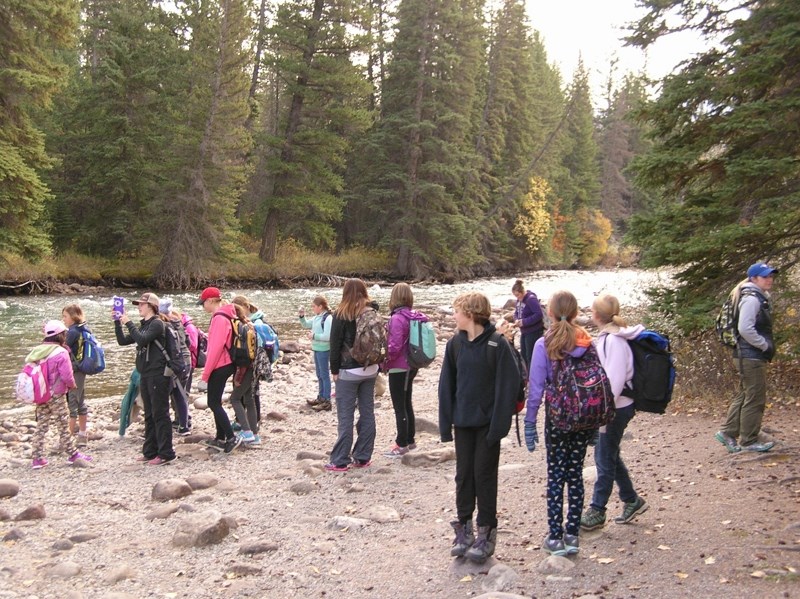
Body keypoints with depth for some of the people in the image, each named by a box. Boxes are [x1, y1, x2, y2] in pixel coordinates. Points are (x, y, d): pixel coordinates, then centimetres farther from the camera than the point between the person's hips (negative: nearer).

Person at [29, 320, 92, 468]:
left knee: (41, 426, 10)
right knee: (63, 425, 6)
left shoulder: (37, 351, 4)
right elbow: (67, 376, -16)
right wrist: (72, 385, 2)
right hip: (56, 395, -6)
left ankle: (38, 458, 12)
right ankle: (73, 454, 18)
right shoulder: (61, 353, -16)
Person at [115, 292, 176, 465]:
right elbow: (123, 341, 15)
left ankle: (166, 453, -3)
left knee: (160, 414, -6)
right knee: (149, 415, 13)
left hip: (157, 375, -9)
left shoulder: (157, 324, -9)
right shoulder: (143, 325, 17)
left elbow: (142, 339, -24)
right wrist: (117, 323, 5)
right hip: (145, 375, 9)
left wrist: (129, 323, -17)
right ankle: (150, 452, 21)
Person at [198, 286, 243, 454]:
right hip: (224, 365, 9)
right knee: (216, 402, 15)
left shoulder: (219, 318, -17)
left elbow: (216, 347, -21)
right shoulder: (223, 316, 11)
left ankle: (231, 438, -3)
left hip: (219, 366, -9)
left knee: (213, 403, -4)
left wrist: (205, 373, -17)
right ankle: (220, 439, 21)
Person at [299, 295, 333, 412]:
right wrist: (302, 316, 5)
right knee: (319, 375, 18)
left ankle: (327, 402, 4)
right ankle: (321, 397, 29)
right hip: (316, 349, 9)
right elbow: (305, 325, 22)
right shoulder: (316, 318, 8)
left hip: (324, 350, -9)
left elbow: (327, 336, -25)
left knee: (325, 375, -2)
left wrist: (313, 336, -18)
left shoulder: (328, 318, -19)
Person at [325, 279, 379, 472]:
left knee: (346, 416, -2)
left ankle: (340, 461, 1)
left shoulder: (341, 315, -10)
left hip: (349, 371, -5)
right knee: (367, 413, 9)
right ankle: (363, 457, 14)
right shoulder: (373, 313, 4)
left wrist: (334, 370, 0)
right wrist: (377, 367, 15)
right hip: (370, 370, 5)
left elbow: (335, 345, -9)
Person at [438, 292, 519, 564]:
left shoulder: (497, 344, -13)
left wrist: (498, 425, -16)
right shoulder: (455, 344, 1)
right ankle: (464, 529, 21)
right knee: (464, 474, 10)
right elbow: (446, 385, 4)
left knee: (484, 475, 3)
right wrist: (446, 423, 0)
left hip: (487, 423, -4)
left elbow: (508, 386, -13)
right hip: (463, 422, 4)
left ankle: (486, 533, 15)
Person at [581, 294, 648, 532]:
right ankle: (632, 500, 33)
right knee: (609, 455, 19)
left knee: (605, 459, 2)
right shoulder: (607, 336, 8)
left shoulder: (613, 340, -21)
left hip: (616, 408, -9)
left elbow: (615, 380, -23)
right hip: (610, 406, 9)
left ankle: (597, 511, 14)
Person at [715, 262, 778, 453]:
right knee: (755, 398, -3)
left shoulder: (760, 298, 16)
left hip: (753, 356, 10)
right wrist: (765, 346, -17)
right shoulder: (751, 299, -15)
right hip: (751, 356, -10)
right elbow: (745, 329, -24)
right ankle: (748, 441, 6)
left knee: (744, 395, 14)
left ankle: (727, 432, 20)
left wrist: (768, 346, 10)